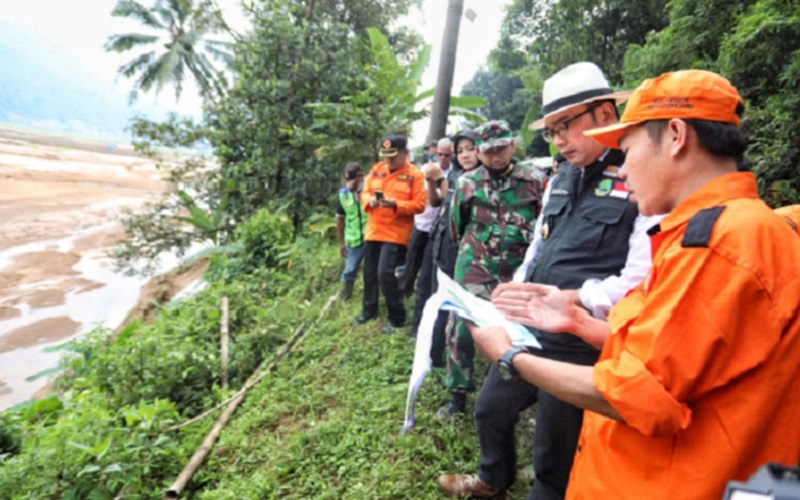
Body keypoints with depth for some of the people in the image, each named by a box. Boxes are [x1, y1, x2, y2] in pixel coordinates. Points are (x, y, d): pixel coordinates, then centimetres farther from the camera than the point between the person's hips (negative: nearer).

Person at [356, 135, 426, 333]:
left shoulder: (415, 175, -7)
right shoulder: (376, 169, 9)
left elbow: (419, 205, -11)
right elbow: (364, 192, 12)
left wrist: (396, 205, -25)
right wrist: (369, 200, -11)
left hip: (396, 233, -6)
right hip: (373, 230, 6)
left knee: (385, 272, -14)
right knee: (369, 272, 14)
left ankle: (397, 318, 4)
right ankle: (369, 310, 36)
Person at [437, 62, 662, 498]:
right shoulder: (562, 177, 11)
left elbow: (639, 282, -22)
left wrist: (564, 301, -25)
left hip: (580, 345, -8)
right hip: (528, 329, 8)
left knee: (554, 453, 13)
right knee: (490, 409, 25)